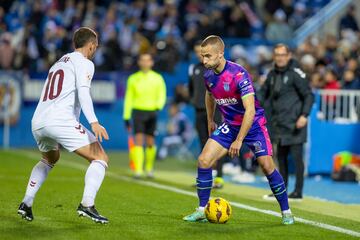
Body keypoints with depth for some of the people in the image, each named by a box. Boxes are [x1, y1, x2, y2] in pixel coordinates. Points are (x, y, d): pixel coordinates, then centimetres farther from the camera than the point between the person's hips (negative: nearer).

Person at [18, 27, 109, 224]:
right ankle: (87, 204, -18)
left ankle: (26, 203, 23)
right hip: (61, 120, -8)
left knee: (50, 159, 34)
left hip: (37, 122, 8)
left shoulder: (58, 64, 29)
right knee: (100, 158, -1)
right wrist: (94, 122, -24)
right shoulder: (84, 63, 5)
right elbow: (83, 92, -12)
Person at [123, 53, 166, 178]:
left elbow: (162, 96, 1)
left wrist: (158, 107, -20)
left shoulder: (157, 78, 5)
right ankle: (138, 170, -16)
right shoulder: (133, 78, 8)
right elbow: (128, 98, 12)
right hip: (137, 111, 0)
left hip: (151, 112, 0)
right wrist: (126, 117, 9)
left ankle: (149, 168, 24)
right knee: (138, 140, -12)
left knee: (150, 142, 4)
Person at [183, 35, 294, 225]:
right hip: (230, 124, 5)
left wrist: (239, 140, -32)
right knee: (203, 161, -9)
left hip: (253, 124, -5)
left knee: (267, 166, -12)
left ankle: (286, 212, 5)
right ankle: (201, 211, 1)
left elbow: (250, 110, -32)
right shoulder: (208, 75, -7)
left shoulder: (238, 74, -28)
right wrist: (210, 120, 23)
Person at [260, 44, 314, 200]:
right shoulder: (273, 74, 12)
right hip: (279, 123, 8)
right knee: (281, 157, 13)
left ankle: (298, 192, -1)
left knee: (296, 156, -5)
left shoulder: (295, 73, -9)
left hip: (294, 123, -8)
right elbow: (264, 93, 20)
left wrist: (304, 115, -19)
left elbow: (309, 95, -9)